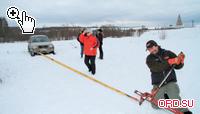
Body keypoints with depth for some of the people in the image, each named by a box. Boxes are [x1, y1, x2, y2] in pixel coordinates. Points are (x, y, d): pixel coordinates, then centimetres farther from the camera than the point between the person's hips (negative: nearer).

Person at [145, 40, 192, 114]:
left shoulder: (168, 54, 1)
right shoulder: (149, 59, -2)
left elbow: (177, 66, 3)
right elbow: (156, 68, -22)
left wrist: (180, 61, -19)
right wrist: (170, 62, -31)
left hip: (171, 82, -1)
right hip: (158, 84, 1)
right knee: (156, 106, 2)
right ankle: (164, 97, 28)